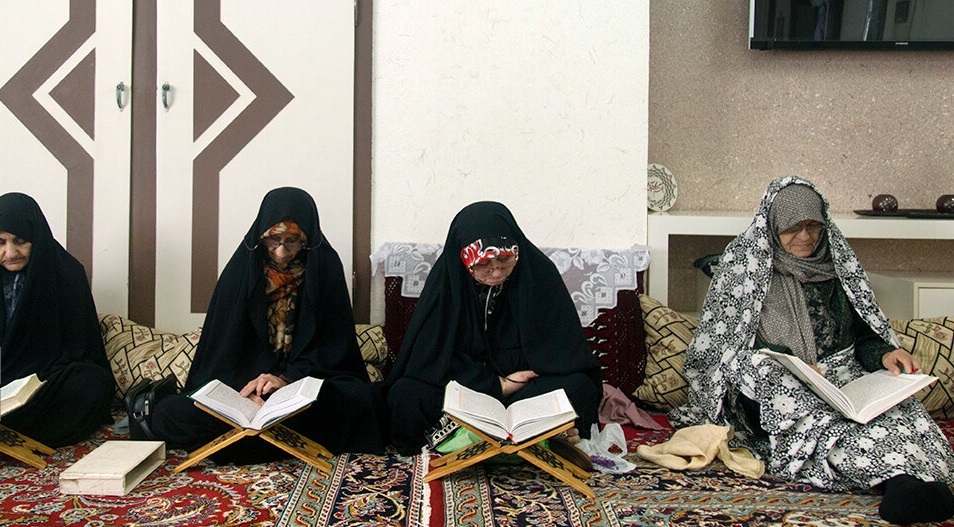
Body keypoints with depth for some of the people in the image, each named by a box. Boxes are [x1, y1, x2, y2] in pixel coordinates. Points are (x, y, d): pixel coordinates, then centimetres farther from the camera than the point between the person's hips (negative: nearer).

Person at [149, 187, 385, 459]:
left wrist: (287, 379, -19)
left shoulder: (325, 265, -3)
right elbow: (222, 342, -4)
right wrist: (242, 389, -23)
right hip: (243, 379, 1)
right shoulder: (244, 265, -1)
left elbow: (335, 344, -4)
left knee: (360, 398, -35)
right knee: (166, 414, -24)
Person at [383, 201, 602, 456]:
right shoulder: (446, 277, -12)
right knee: (404, 394, -27)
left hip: (526, 386, 1)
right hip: (462, 384, 0)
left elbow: (566, 352, -13)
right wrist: (496, 385, -18)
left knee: (580, 387, -29)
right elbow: (432, 356, -13)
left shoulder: (539, 272, -12)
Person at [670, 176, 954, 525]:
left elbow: (863, 333, 17)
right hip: (767, 386, -3)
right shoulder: (743, 262, 4)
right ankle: (898, 474, -57)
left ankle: (907, 485, -55)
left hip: (839, 376, 4)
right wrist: (786, 364, -18)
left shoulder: (837, 262, 15)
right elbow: (726, 343, -3)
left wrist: (883, 354, -7)